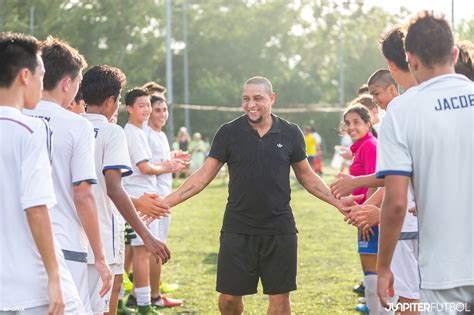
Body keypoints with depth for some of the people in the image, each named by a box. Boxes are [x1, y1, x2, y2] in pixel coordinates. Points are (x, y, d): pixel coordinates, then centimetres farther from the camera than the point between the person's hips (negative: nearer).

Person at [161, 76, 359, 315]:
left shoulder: (290, 133, 1)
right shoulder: (228, 132, -1)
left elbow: (306, 176, 11)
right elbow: (203, 176, -1)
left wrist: (337, 201, 2)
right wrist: (165, 202, -10)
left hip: (279, 230, 0)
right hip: (238, 230, 0)